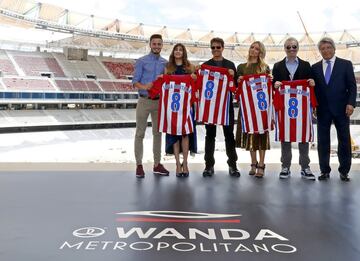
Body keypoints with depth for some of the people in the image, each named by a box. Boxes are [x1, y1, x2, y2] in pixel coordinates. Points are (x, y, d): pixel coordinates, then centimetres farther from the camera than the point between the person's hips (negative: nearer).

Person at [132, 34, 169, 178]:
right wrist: (144, 87, -25)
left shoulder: (165, 63, 9)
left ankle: (157, 164, 17)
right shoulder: (141, 61, 0)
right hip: (144, 100, -3)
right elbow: (135, 81, -7)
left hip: (159, 101, 3)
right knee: (140, 133, -1)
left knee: (158, 133, 8)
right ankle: (139, 165, 6)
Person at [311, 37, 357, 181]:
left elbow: (352, 86, 0)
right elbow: (313, 88, 9)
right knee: (323, 141, 4)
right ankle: (325, 171, 12)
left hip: (341, 108, -2)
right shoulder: (315, 67, 10)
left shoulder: (346, 64, 4)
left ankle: (344, 171, 13)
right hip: (323, 109, 2)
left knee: (344, 141, 3)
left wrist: (350, 103, -12)